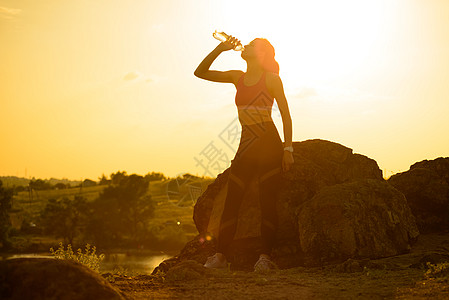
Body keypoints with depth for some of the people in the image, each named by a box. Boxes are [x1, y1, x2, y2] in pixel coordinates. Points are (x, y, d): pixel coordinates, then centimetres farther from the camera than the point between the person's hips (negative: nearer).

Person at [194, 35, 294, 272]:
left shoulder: (271, 79, -2)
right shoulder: (237, 77, 13)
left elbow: (286, 115, -3)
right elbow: (200, 72, 13)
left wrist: (288, 148, -9)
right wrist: (219, 49, 3)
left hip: (269, 145, -5)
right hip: (246, 146, 5)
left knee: (267, 202, -6)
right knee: (231, 202, 0)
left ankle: (265, 256, -1)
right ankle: (220, 255, 1)